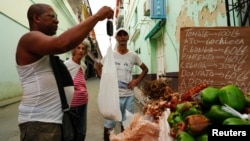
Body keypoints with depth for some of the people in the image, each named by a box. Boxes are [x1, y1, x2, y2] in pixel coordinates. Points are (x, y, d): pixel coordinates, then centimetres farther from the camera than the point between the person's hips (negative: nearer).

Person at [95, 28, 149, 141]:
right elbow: (97, 67, 10)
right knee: (109, 124, 9)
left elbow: (145, 69, 14)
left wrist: (137, 80, 0)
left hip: (129, 95, 2)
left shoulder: (133, 55, 3)